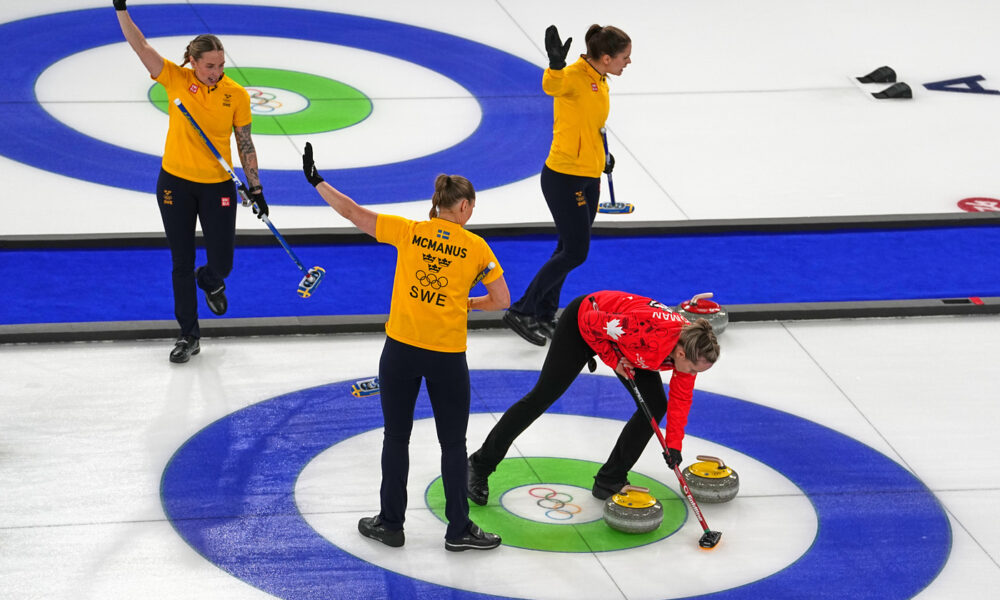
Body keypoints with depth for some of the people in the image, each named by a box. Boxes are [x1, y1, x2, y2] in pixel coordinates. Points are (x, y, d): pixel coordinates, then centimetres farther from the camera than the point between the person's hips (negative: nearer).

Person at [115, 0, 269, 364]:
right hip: (176, 183, 0)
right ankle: (189, 336, 21)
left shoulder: (236, 95, -8)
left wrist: (255, 189, -1)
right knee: (182, 264, 7)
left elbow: (244, 143, -1)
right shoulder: (176, 79, -8)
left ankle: (210, 282, 41)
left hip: (218, 186, 0)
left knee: (221, 263, 1)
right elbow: (139, 46, -17)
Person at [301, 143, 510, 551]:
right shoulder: (476, 247, -1)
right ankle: (458, 530, 17)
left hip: (401, 349, 1)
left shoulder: (407, 232, -1)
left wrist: (316, 180, 9)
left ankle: (391, 524, 21)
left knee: (396, 437, 14)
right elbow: (501, 300, 1)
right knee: (453, 444, 11)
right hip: (447, 356, -1)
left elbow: (352, 213, -1)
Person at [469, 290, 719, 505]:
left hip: (622, 346, 7)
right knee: (542, 397, -4)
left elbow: (681, 399, -6)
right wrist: (613, 360, -22)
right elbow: (593, 323, -30)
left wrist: (673, 445, -11)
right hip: (582, 324, -7)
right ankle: (480, 465, 9)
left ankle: (610, 481, 5)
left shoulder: (690, 347, -20)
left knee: (655, 405, -5)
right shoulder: (648, 333, -43)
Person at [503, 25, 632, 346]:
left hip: (588, 179, 9)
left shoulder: (600, 81, 8)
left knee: (569, 249, 17)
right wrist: (556, 64, -65)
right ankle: (521, 312, 6)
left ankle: (544, 317, 30)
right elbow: (552, 86, -45)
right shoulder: (574, 76, -21)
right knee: (575, 253, -5)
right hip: (564, 179, -9)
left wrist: (602, 154, 31)